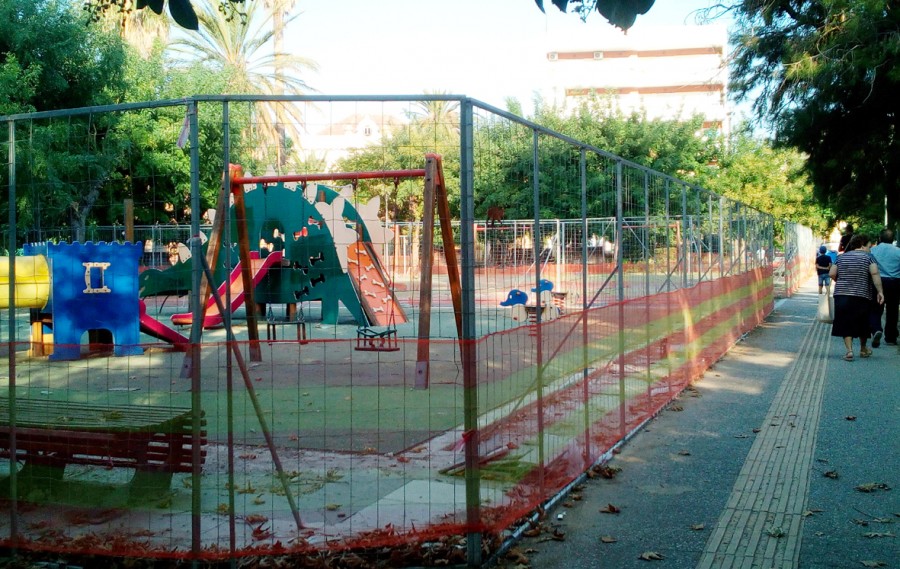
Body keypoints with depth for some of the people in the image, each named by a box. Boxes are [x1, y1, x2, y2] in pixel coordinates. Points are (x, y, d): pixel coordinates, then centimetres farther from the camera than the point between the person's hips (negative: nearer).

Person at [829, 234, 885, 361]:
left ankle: (849, 349, -12)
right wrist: (880, 291, -14)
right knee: (862, 323, 16)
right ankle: (863, 349, 31)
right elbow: (875, 273, -14)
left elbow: (831, 274, 6)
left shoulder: (842, 257, 10)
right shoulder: (867, 257, -2)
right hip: (862, 296, -2)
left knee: (846, 324, 3)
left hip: (841, 295, 2)